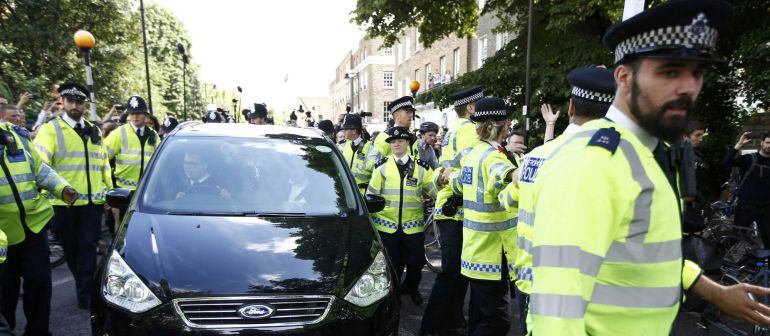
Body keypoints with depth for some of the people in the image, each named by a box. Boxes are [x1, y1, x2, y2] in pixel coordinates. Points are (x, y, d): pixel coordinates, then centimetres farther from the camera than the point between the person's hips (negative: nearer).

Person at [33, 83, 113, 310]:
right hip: (64, 201, -2)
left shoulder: (94, 131, 15)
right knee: (71, 248, 12)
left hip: (93, 200, 2)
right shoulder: (50, 129, 0)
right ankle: (85, 284, 31)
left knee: (88, 247, 0)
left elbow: (104, 165, 18)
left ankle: (85, 295, 5)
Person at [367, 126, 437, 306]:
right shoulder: (382, 165, 2)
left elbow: (436, 189, 6)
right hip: (386, 224, -1)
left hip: (413, 225, 1)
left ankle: (411, 288, 38)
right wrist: (368, 217, 4)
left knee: (416, 262, 8)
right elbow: (372, 194, 5)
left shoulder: (421, 167, 4)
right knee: (391, 264, 9)